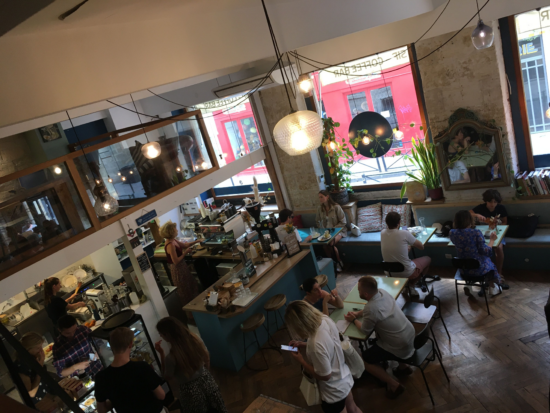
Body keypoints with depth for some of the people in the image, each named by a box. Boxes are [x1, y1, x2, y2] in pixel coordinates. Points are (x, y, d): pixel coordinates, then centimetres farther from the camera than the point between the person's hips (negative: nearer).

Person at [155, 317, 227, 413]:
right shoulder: (196, 339, -17)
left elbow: (167, 378, -10)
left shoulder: (171, 357, -30)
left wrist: (161, 353, -12)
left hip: (190, 390, -4)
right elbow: (207, 358, 1)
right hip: (206, 381, 4)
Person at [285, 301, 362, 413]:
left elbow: (325, 376, -26)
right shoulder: (325, 319, -19)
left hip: (334, 391, -7)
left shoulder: (316, 345, -42)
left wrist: (300, 360, -18)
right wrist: (304, 345, -4)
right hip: (345, 377, 7)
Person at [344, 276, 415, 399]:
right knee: (379, 335, 32)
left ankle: (394, 384, 4)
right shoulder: (383, 292, -7)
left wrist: (354, 320, 5)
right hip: (410, 334, 8)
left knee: (364, 359, 7)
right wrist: (358, 313, 4)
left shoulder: (370, 309, -30)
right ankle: (403, 366, 32)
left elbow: (365, 330, -11)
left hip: (400, 348, -7)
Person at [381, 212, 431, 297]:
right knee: (427, 259, 22)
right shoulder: (404, 234, -21)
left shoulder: (383, 233, -8)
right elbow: (421, 247, -6)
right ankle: (411, 285, 12)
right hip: (407, 273, -5)